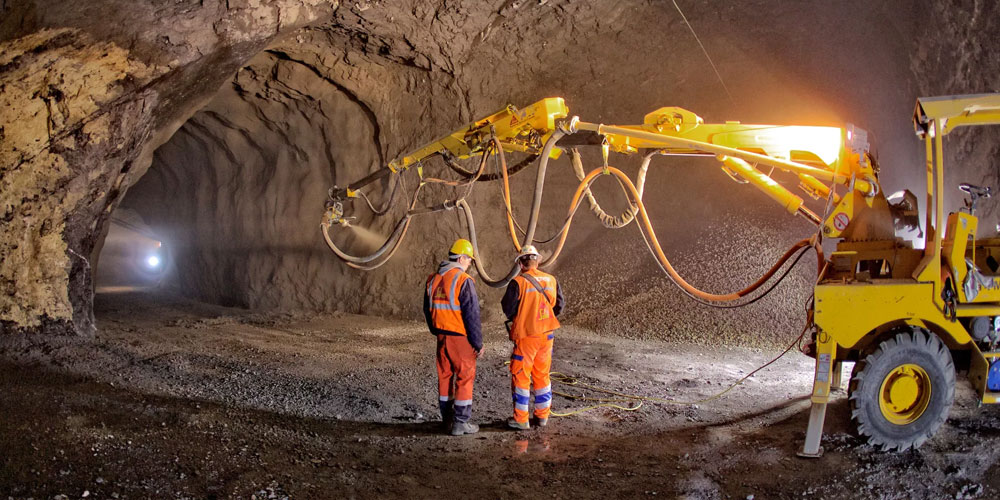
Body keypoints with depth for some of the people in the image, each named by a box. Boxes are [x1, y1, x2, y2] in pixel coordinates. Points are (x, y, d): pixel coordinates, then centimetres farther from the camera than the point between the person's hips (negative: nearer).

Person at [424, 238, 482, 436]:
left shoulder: (433, 279, 6)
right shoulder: (463, 281, -16)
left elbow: (428, 309, 16)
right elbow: (472, 315, -17)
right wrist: (478, 342, -10)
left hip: (442, 336, 7)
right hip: (461, 337, -7)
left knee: (445, 376, 14)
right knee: (465, 377, 2)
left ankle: (447, 419, 24)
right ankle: (461, 422, 3)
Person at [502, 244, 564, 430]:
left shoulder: (518, 282, -14)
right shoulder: (551, 280, 1)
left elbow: (508, 308, -11)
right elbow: (559, 304, 9)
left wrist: (513, 318, 11)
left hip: (526, 335, -5)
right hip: (547, 333, 5)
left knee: (520, 375, 5)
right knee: (542, 375, 17)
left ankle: (520, 419, 8)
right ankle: (542, 415, 23)